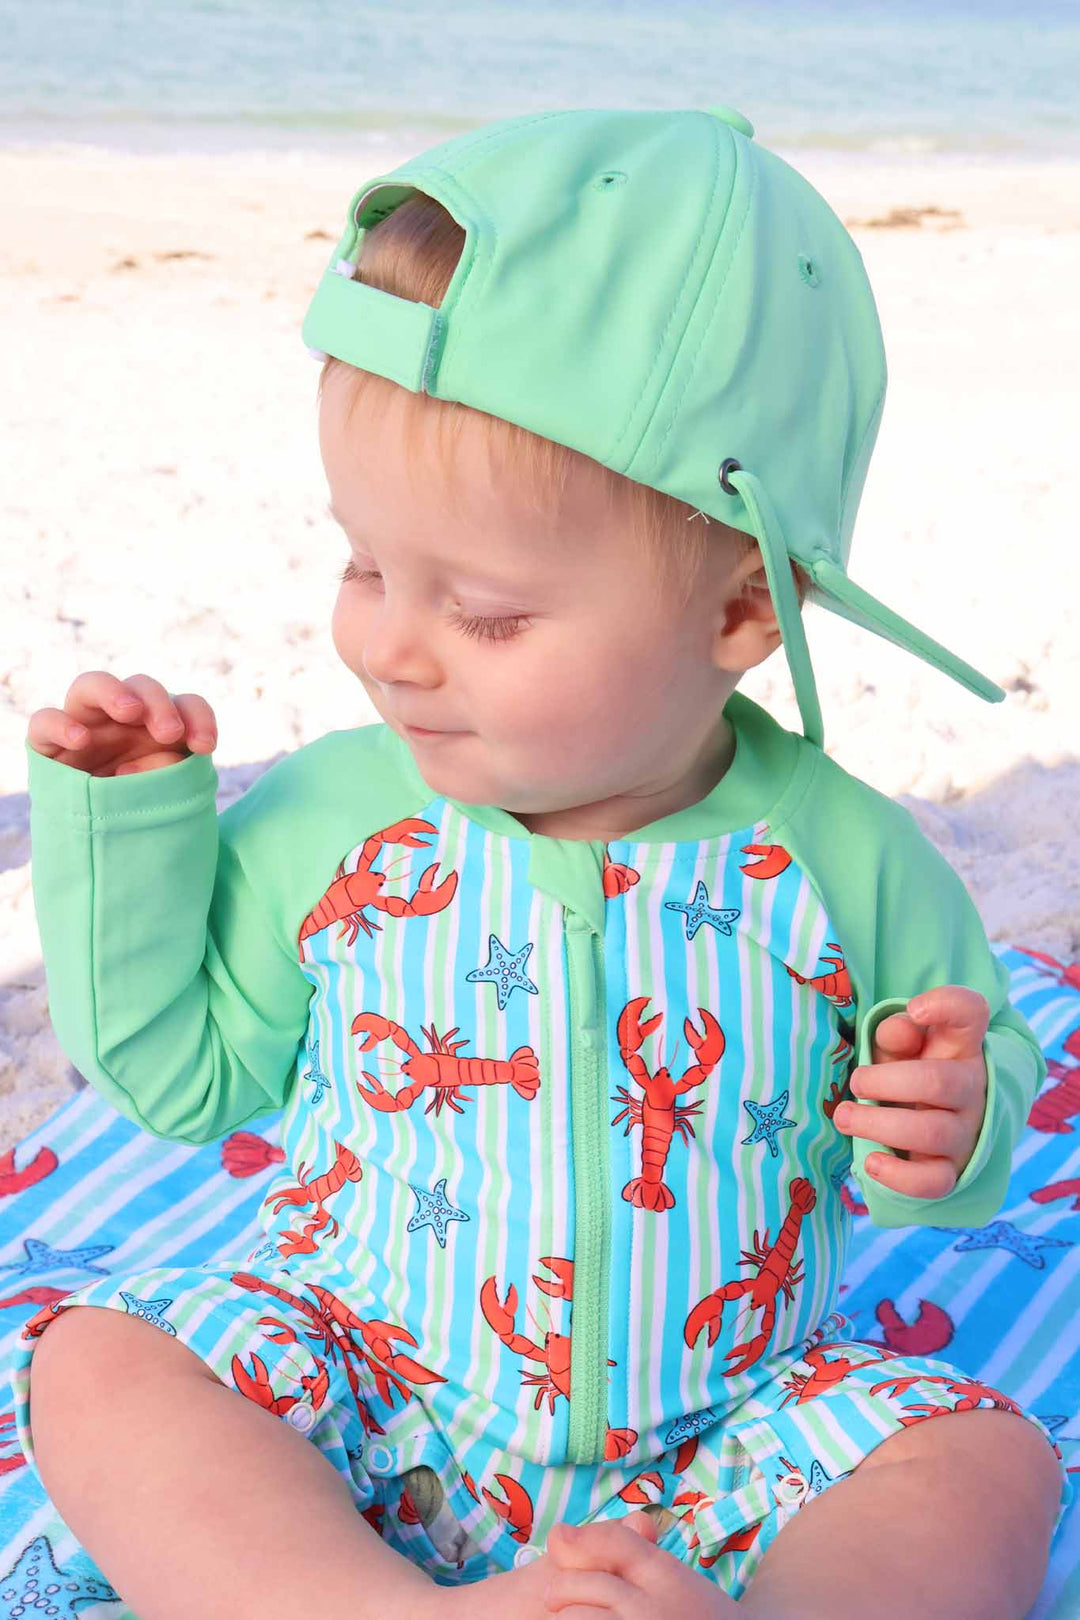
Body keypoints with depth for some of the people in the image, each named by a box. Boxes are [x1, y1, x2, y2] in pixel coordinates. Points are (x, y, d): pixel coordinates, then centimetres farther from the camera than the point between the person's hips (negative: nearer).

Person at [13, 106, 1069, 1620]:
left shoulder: (842, 862, -11)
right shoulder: (320, 820, -8)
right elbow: (183, 1071, 3)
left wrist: (954, 1129, -18)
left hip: (708, 1440, 0)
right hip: (354, 1415, 1)